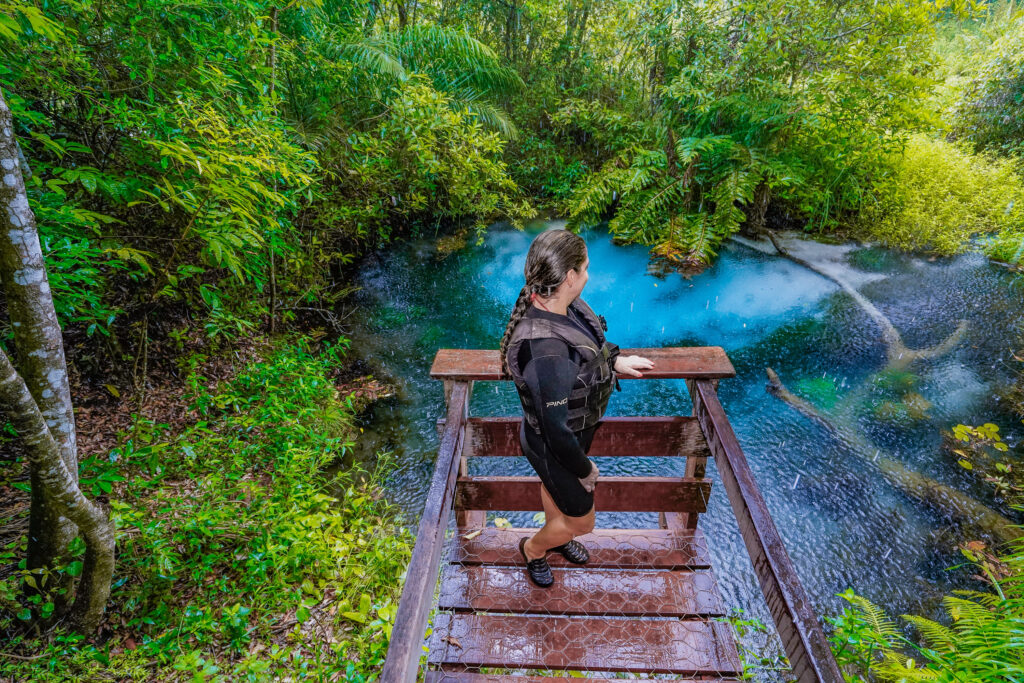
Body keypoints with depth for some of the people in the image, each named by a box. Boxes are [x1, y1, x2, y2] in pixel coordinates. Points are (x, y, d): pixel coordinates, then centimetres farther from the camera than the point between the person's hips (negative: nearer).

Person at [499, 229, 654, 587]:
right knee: (580, 520, 18)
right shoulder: (546, 352, -44)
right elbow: (556, 431, -32)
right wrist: (584, 469, -16)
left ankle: (559, 535, 67)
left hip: (572, 432, 8)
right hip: (554, 448, -8)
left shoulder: (562, 306, -16)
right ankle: (533, 548, 49)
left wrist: (616, 362, 10)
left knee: (555, 486, 35)